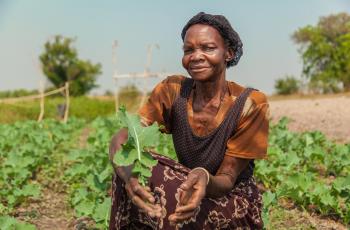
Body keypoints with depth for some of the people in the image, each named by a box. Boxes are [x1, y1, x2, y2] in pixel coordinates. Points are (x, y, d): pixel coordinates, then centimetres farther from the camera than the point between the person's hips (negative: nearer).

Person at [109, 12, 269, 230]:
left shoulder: (250, 104, -20)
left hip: (235, 205, -3)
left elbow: (227, 180, -19)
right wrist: (128, 173, -43)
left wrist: (204, 179, -44)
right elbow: (122, 139, -19)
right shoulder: (173, 90, -10)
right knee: (136, 173, -25)